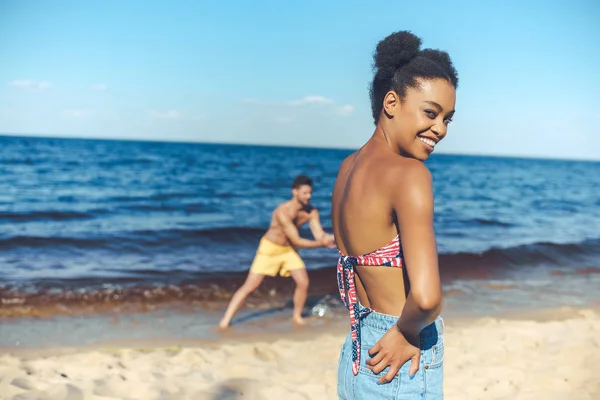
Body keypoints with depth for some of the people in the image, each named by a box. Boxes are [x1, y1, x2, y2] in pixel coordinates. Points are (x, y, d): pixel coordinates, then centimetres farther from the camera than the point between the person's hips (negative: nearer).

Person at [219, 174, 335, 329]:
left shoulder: (311, 212, -12)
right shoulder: (283, 212, -32)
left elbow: (319, 235, -15)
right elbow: (296, 240, -30)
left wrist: (332, 238, -35)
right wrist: (320, 243, -35)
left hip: (288, 249, 5)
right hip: (269, 249, -5)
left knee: (304, 283, -8)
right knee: (250, 286, -7)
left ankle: (297, 316, 16)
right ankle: (226, 320, 2)